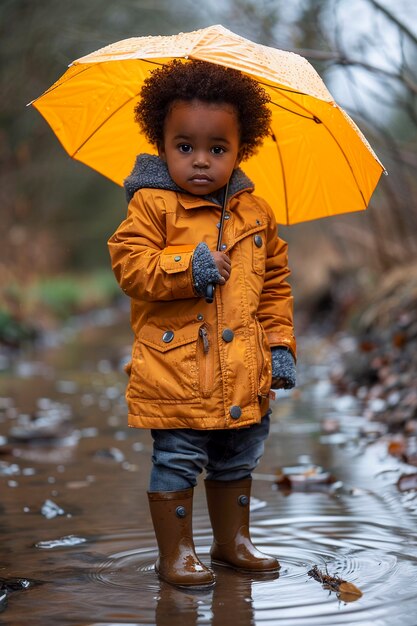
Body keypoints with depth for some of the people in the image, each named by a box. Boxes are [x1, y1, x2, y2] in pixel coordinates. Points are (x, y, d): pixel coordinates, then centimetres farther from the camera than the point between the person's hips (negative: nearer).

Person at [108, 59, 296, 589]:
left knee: (235, 463, 19)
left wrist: (280, 343, 8)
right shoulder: (153, 205, -8)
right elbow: (129, 264, -15)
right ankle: (175, 554, 19)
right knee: (176, 464, 3)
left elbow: (275, 284, 13)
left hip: (243, 375, 5)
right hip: (175, 372, -5)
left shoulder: (255, 213, 6)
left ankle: (232, 542, 36)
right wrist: (187, 266, -24)